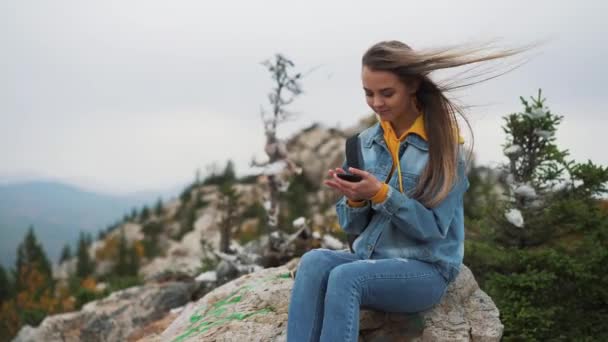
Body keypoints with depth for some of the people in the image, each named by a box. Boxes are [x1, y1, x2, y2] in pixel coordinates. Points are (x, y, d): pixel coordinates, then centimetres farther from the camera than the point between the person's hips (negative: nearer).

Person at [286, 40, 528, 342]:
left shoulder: (445, 144, -7)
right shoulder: (365, 142, 8)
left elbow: (433, 228, -13)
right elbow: (353, 225, 9)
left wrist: (381, 194, -24)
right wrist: (355, 198, -13)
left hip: (425, 270, -5)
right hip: (369, 258, 5)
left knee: (345, 277, -33)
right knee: (314, 262, -28)